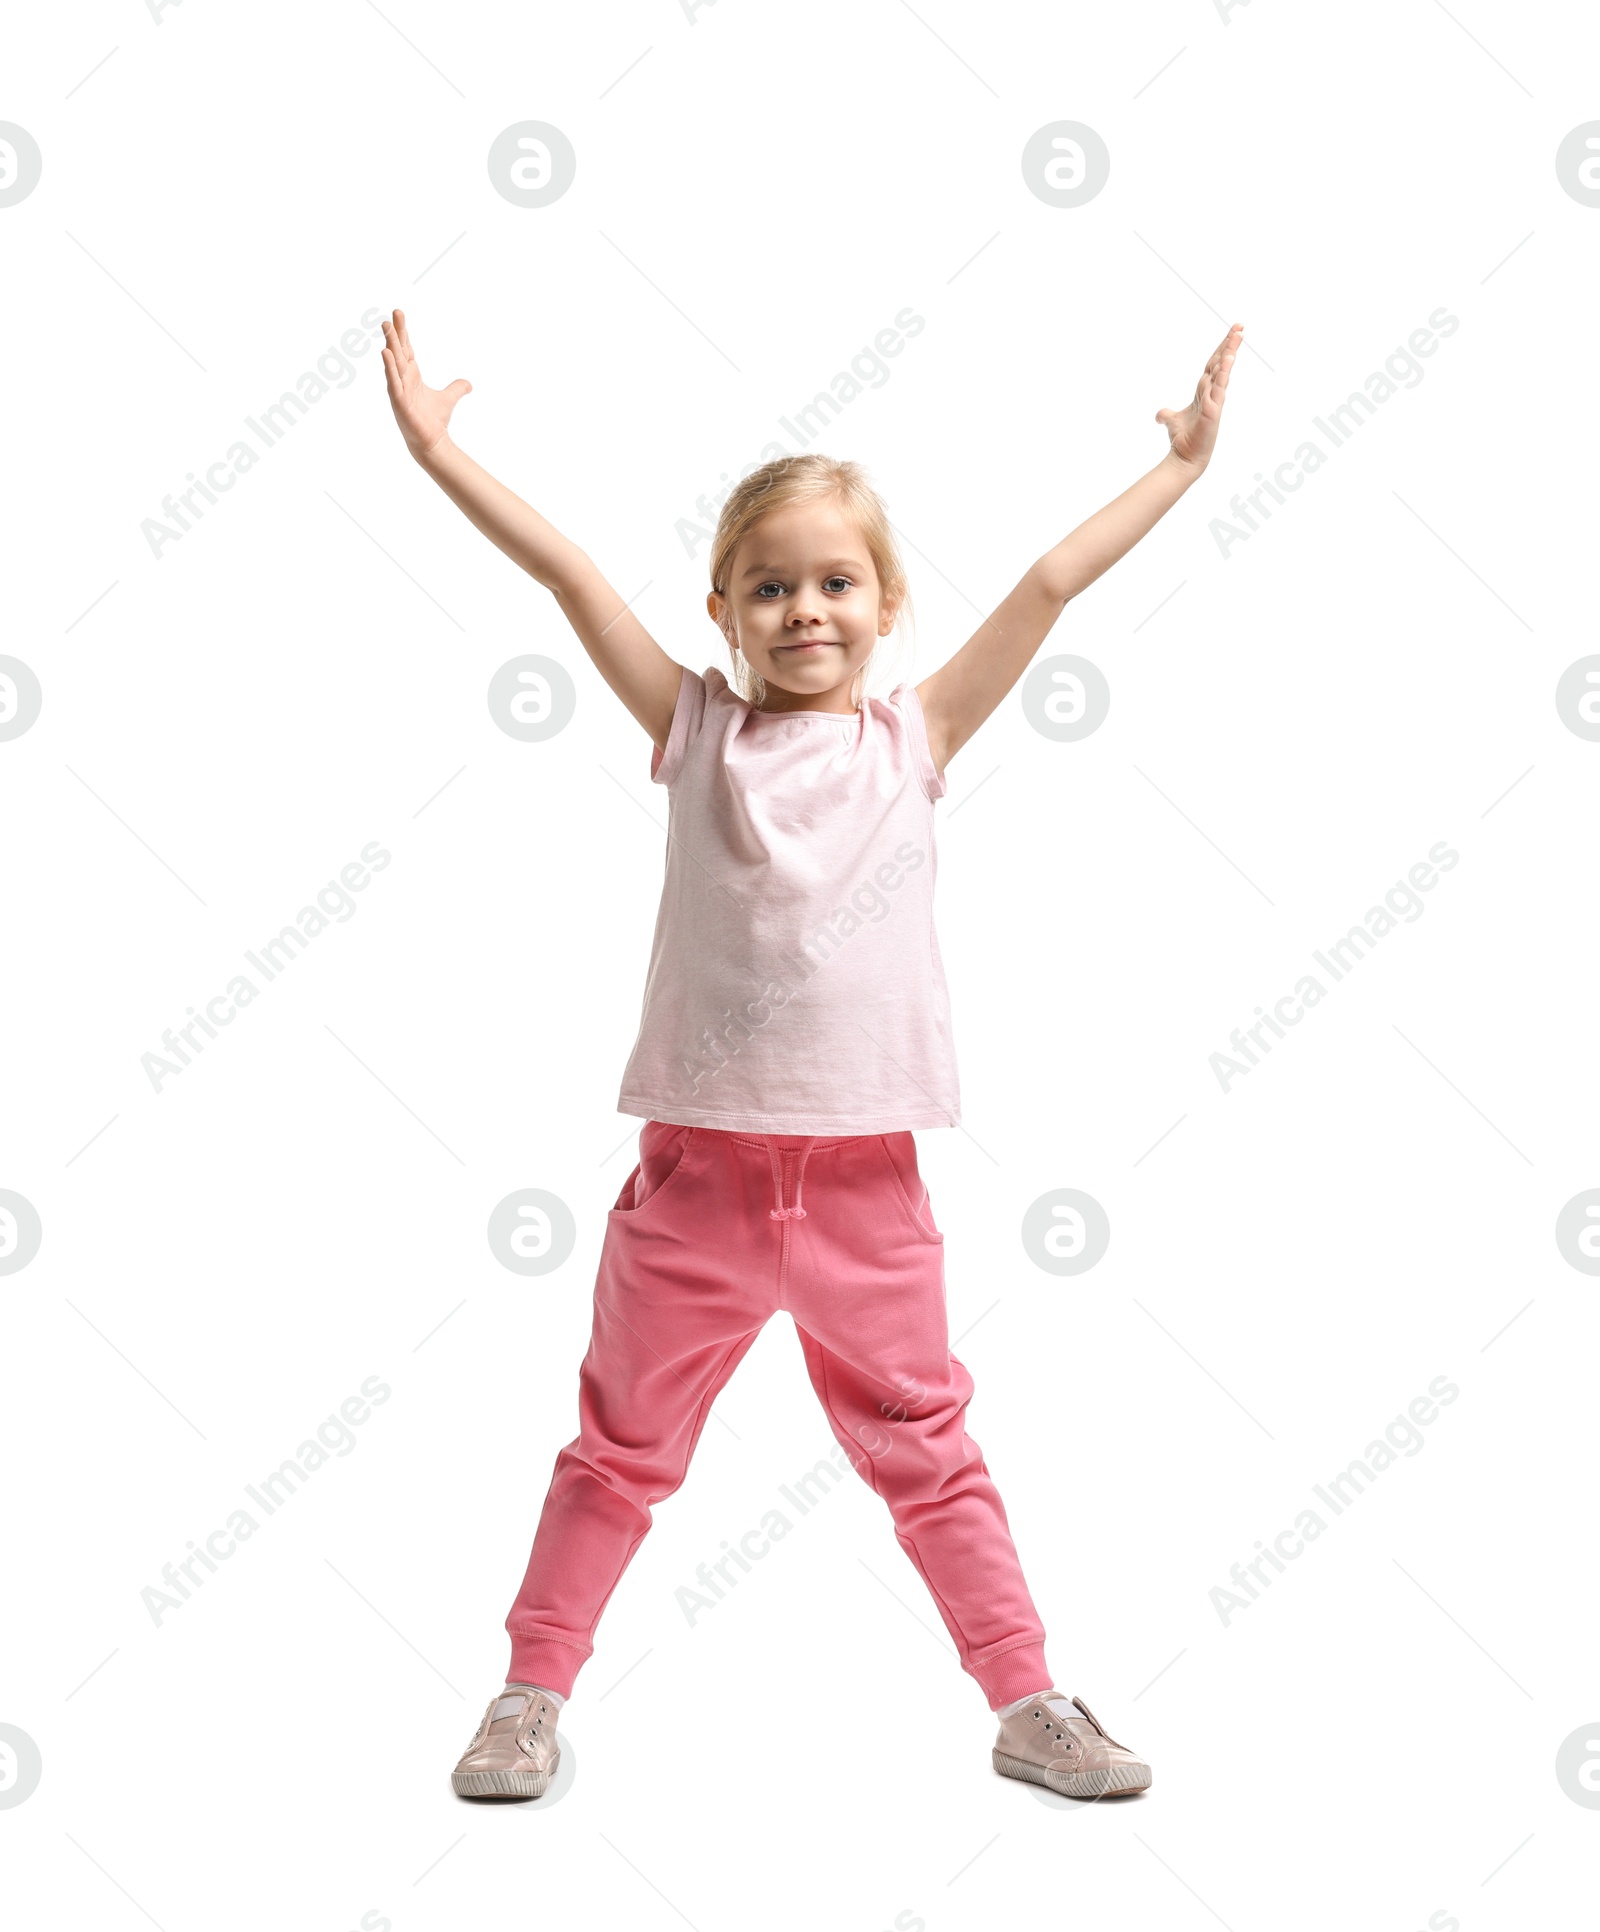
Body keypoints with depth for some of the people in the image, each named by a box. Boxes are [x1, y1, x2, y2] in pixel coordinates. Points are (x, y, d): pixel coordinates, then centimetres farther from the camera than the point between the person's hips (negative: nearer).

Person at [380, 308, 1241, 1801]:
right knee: (621, 1451, 12)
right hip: (699, 1171, 0)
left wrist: (1182, 463, 6)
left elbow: (1049, 585, 2)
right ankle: (534, 1692, 27)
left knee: (927, 1453, 13)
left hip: (863, 1178, 1)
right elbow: (570, 574, -3)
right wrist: (439, 451, -3)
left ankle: (1027, 1703, 26)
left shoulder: (915, 738, 2)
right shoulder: (695, 730, 1)